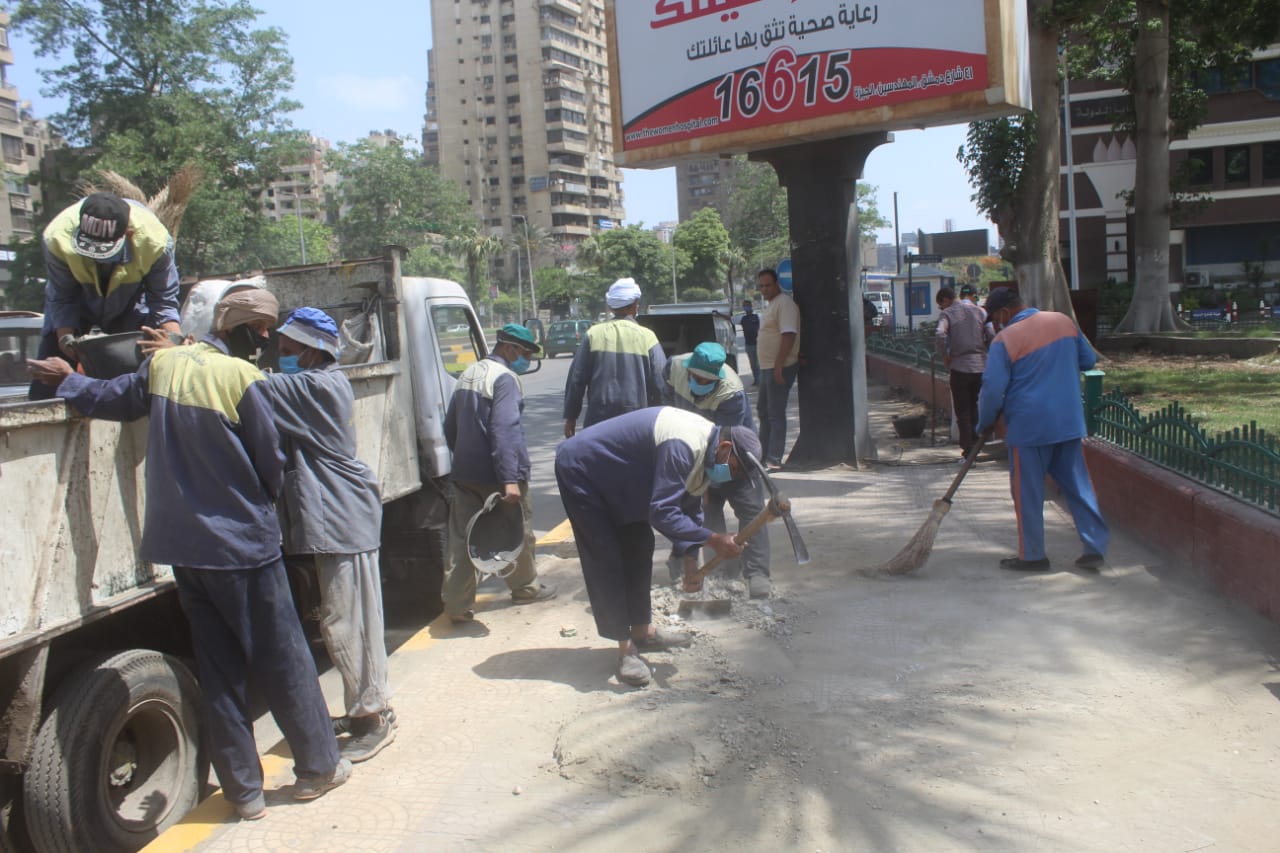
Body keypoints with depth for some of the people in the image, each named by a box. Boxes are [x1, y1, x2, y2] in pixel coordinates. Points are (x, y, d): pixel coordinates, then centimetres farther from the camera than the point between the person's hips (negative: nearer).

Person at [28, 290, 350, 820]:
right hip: (242, 543, -6)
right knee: (283, 661, 7)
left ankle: (243, 790, 19)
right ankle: (318, 767, 20)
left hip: (182, 545, 6)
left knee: (219, 669, 12)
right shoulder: (242, 378, -14)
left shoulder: (162, 364, 2)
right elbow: (270, 464, -8)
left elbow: (109, 399, 14)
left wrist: (66, 381, 34)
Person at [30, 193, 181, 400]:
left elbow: (163, 301, -24)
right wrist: (65, 337, -39)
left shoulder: (155, 241, -36)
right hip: (76, 302, 0)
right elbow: (62, 298, -22)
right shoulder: (58, 238, -35)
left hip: (130, 304, 0)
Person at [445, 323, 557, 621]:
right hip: (495, 474, -7)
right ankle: (525, 587, 28)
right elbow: (504, 430, -24)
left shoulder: (469, 374, 15)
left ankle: (457, 604, 5)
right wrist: (510, 479, -28)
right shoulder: (505, 378, -14)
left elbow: (450, 426, 22)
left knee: (462, 538, 7)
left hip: (464, 474, 8)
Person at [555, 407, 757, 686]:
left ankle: (643, 631, 23)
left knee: (639, 548, 12)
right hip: (580, 470, -10)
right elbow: (662, 513, -34)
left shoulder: (705, 448, -1)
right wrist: (713, 540, -32)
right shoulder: (682, 447, -33)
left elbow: (690, 510, 8)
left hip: (614, 478, 10)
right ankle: (626, 648, -3)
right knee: (607, 560, -9)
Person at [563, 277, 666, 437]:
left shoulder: (594, 334, 2)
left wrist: (570, 417, 9)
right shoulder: (647, 337, -1)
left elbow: (576, 379, 2)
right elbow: (660, 383, -3)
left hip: (599, 419, 1)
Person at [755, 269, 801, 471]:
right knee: (763, 409, 19)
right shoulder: (771, 304, 17)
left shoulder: (784, 303, -16)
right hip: (769, 368, 11)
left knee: (776, 413, -8)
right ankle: (764, 453, 30)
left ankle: (774, 460, -5)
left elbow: (789, 335, -25)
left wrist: (778, 366, -29)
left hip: (780, 368, -11)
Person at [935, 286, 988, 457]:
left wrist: (945, 356, -9)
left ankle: (968, 450, 0)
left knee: (962, 411, 3)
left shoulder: (948, 313, -4)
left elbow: (940, 335, -22)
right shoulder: (978, 310, 9)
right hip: (980, 365, 4)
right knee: (974, 407, 19)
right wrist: (983, 351, 13)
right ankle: (975, 444, 22)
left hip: (960, 366, -4)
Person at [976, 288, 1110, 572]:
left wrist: (984, 424, 2)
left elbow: (992, 390, -13)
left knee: (1028, 492, 6)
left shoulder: (1005, 340, -12)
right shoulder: (1064, 321, 5)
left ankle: (1032, 555, 13)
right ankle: (1095, 548, 11)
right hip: (1070, 422, 5)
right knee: (1078, 485, 11)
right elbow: (1089, 360, 16)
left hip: (1028, 426, -5)